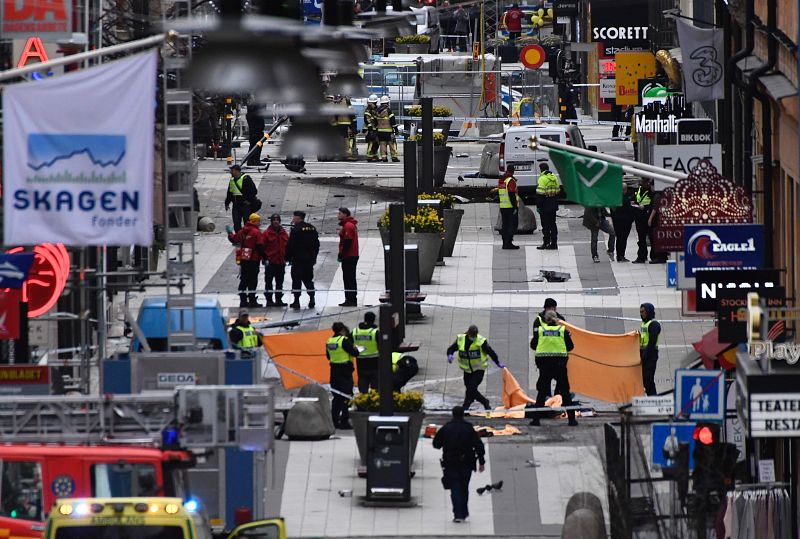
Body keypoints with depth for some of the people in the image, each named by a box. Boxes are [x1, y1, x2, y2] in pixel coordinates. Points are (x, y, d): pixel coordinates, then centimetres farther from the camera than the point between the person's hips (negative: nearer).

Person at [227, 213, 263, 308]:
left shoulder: (242, 231, 8)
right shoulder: (256, 232, -12)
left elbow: (233, 239, 21)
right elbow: (260, 247, -17)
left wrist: (230, 233, 42)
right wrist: (264, 257, -10)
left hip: (243, 260, 6)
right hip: (253, 260, -6)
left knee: (243, 280, 11)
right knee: (252, 280, -3)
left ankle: (243, 300, 13)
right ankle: (252, 300, -4)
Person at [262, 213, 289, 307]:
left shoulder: (283, 233, 11)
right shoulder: (267, 233, -4)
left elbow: (287, 246, 16)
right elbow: (262, 246, -6)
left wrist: (286, 258, 9)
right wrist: (265, 258, -11)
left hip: (281, 261, 5)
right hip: (270, 262, -5)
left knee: (280, 282, 9)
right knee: (269, 282, -1)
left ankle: (279, 299, 15)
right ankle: (269, 300, 2)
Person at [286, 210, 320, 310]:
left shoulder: (296, 229, -12)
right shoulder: (312, 228, 10)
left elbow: (290, 245, -14)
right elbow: (316, 244, 15)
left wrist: (287, 257, -5)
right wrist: (314, 257, 21)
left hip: (298, 259, -6)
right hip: (309, 259, 6)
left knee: (297, 279, -2)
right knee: (308, 279, 14)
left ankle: (296, 301, -4)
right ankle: (311, 299, 8)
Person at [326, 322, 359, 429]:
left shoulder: (329, 341, 7)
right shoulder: (344, 340, -15)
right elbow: (355, 353, -15)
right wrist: (354, 348, 7)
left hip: (334, 370, 7)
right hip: (345, 370, -7)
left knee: (336, 397, 15)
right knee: (345, 396, -3)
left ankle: (334, 421, 17)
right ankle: (344, 422, -5)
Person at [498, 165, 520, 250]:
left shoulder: (500, 180, 12)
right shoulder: (511, 181, -14)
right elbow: (512, 195, -20)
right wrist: (515, 207, -18)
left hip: (502, 207, 8)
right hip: (511, 207, -8)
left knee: (505, 225, 12)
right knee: (513, 224, -4)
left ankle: (505, 243, 13)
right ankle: (509, 243, -11)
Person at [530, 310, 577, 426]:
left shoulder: (540, 330, 0)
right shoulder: (562, 330, 0)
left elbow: (533, 345, 5)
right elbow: (570, 347, 1)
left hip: (544, 364, 0)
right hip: (560, 364, 0)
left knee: (541, 392, 8)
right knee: (565, 392, 8)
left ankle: (536, 419, 5)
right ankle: (571, 419, 6)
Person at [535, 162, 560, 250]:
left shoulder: (542, 179, -13)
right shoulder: (554, 178, 11)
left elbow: (540, 194, -17)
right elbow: (558, 191, 17)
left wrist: (538, 206, -13)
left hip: (545, 206, -7)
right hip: (553, 206, 7)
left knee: (546, 225, -3)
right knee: (552, 224, 12)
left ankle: (546, 243, -4)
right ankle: (554, 243, 13)